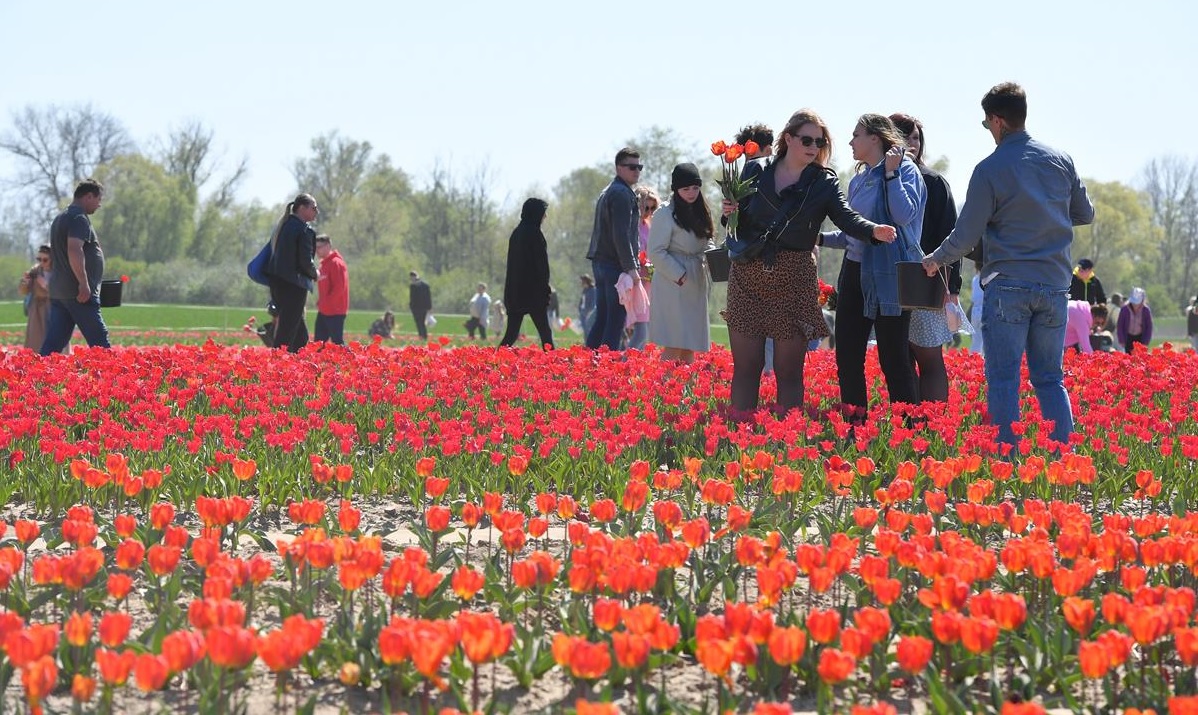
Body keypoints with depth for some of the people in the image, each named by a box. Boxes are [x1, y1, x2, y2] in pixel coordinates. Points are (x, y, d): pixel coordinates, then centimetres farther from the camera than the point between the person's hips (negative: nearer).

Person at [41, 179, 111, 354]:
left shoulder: (60, 218, 21)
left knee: (52, 344, 4)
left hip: (57, 292, 9)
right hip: (79, 293, -9)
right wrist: (84, 284, -26)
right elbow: (74, 250, -25)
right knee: (98, 341, -3)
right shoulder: (80, 218, -11)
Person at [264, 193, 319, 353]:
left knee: (301, 336, 13)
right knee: (286, 334, -6)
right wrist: (315, 274, 4)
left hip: (277, 281, 9)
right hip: (294, 284, -9)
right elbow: (306, 261, -15)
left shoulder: (283, 225, 14)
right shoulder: (305, 230, -12)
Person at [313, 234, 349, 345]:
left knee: (337, 342, -10)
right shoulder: (324, 264, 16)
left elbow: (339, 287, -19)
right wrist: (320, 302, 12)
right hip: (323, 311, 10)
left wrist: (326, 302, -16)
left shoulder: (336, 263, -12)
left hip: (335, 311, -10)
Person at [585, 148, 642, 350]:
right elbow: (621, 234, -18)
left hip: (600, 263, 10)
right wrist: (630, 267, -19)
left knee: (601, 319, 11)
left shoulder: (607, 193, 22)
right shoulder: (622, 193, -10)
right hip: (616, 265, -10)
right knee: (615, 322, -9)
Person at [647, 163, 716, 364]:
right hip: (673, 285, -8)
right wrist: (679, 275, -16)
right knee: (673, 346, -13)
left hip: (696, 285, 8)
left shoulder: (699, 213, 15)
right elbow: (656, 252, -12)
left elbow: (707, 242, 22)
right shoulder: (665, 215, -8)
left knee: (689, 348, 9)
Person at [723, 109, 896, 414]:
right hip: (748, 276, 1)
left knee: (789, 371, 3)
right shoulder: (755, 171, 5)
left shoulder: (824, 182, 3)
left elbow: (845, 216, -12)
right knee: (746, 367, 4)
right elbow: (739, 223, 12)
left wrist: (874, 230, -31)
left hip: (795, 280, -1)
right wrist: (729, 213, -12)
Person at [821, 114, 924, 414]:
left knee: (894, 358, -4)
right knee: (847, 355, 6)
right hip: (854, 273, 8)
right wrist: (820, 238, 19)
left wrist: (891, 173, -18)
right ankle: (855, 424, 13)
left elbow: (904, 215, -21)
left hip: (887, 277, -8)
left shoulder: (905, 170, -6)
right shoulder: (859, 179, 15)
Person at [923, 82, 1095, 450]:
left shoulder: (990, 169, -7)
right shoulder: (1061, 160, 6)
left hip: (1007, 285, -4)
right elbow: (1085, 214, 16)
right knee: (1050, 379, 10)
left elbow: (966, 235, -5)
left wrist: (936, 261, 13)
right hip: (1054, 283, 4)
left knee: (1003, 379, 0)